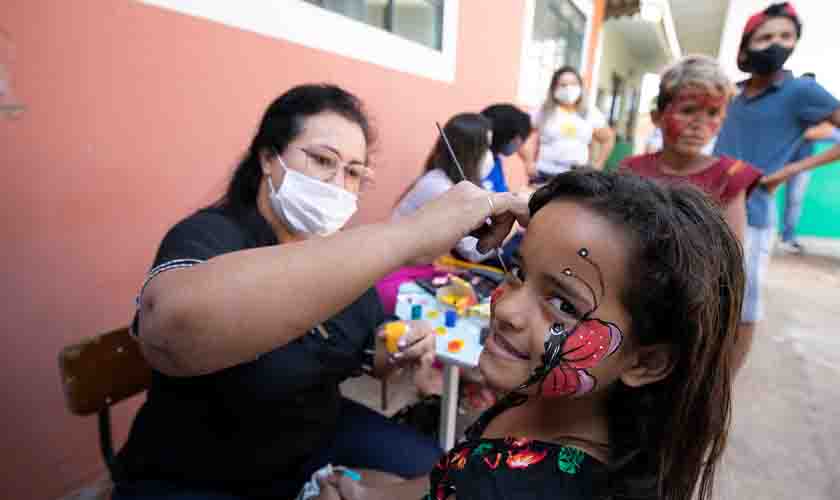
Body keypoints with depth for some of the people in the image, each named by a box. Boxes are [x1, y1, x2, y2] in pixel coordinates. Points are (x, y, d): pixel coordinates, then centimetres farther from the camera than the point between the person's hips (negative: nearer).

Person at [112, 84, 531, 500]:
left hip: (319, 436, 6)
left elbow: (360, 353, 8)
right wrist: (410, 234, -51)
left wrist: (395, 350, -16)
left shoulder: (341, 249, -4)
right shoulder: (210, 235, -23)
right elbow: (170, 330, -48)